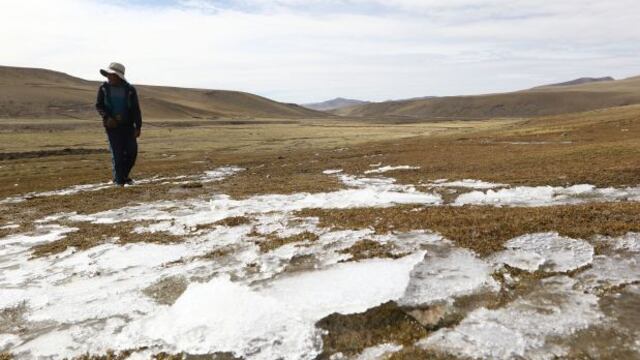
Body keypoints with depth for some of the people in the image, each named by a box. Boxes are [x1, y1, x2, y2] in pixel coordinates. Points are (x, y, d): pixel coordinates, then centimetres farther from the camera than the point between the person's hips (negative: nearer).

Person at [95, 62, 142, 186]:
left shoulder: (130, 90, -2)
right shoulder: (104, 88, 0)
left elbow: (136, 109, 0)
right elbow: (98, 106, 4)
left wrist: (138, 127, -5)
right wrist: (107, 117, -13)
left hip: (128, 125, 1)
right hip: (112, 125, -1)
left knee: (132, 151, 0)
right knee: (116, 153, -3)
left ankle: (124, 175, 22)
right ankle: (118, 180, 6)